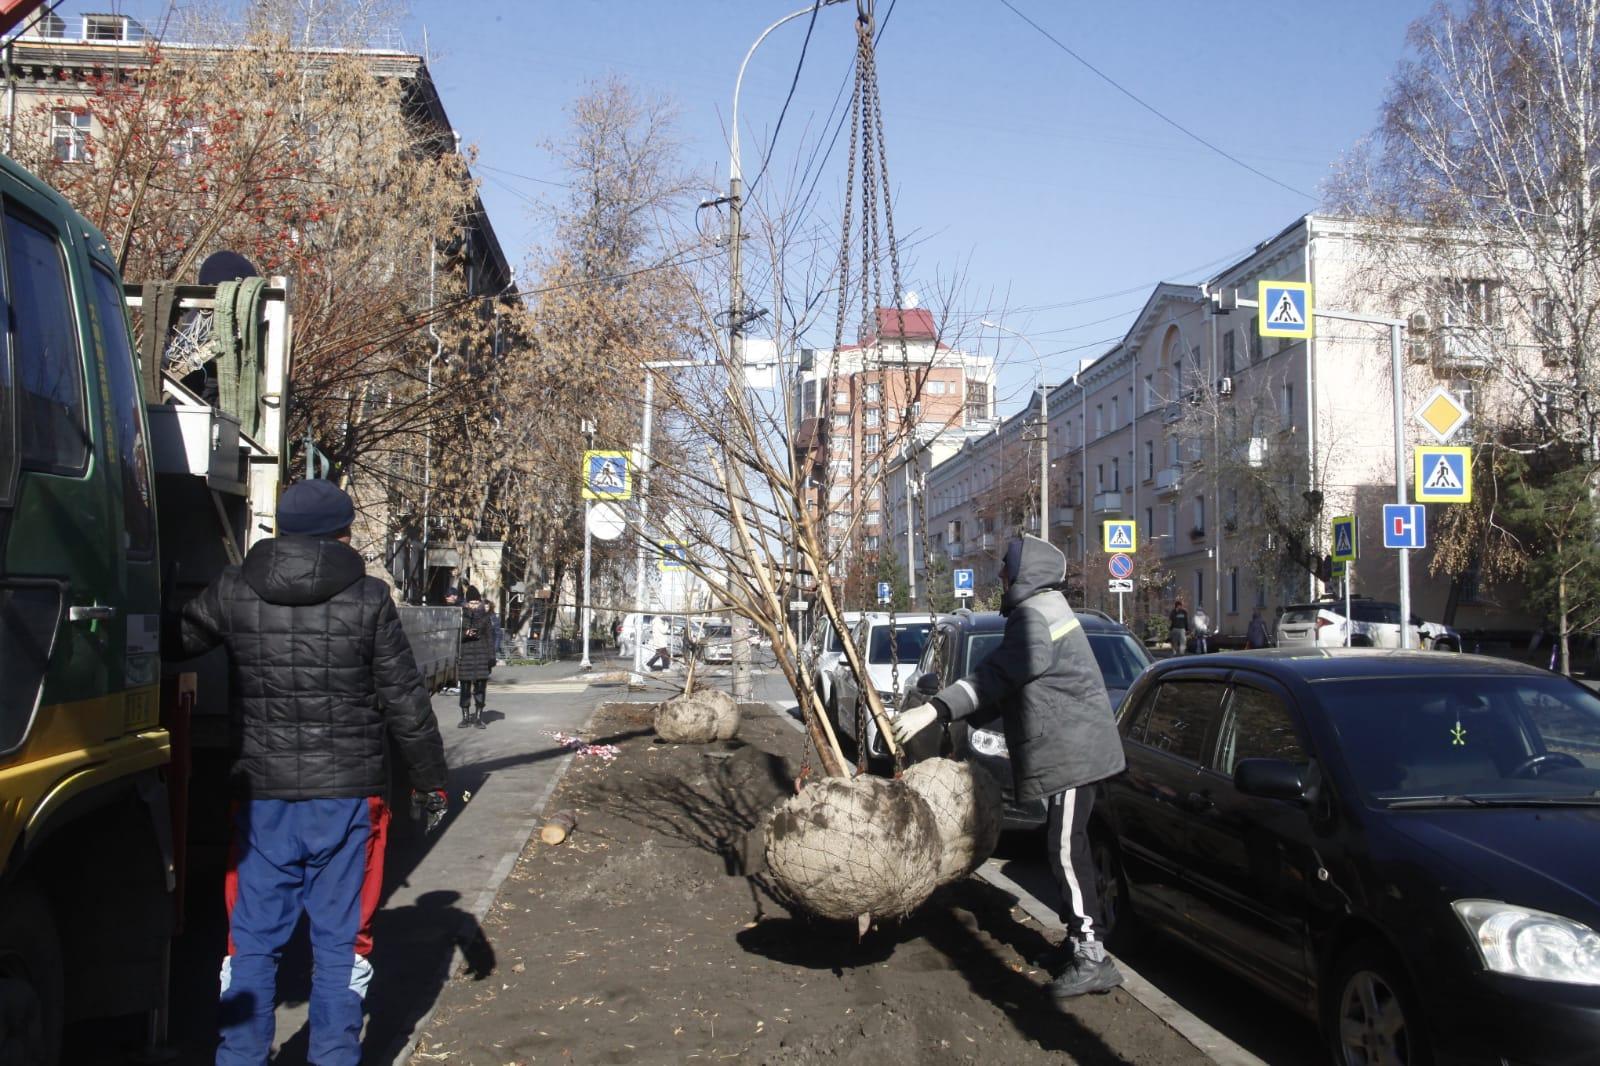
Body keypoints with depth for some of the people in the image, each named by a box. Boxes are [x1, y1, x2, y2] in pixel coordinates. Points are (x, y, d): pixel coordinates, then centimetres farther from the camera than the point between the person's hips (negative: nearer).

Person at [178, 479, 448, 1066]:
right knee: (339, 939, 9)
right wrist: (429, 780, 7)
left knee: (253, 936, 12)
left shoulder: (233, 592, -2)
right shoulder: (368, 600, -7)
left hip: (261, 794, 2)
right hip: (348, 795, -1)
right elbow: (405, 703, -3)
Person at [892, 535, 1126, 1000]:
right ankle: (1080, 941, 26)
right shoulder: (1042, 609, 17)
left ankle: (1092, 960, -6)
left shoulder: (1036, 616, -16)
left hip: (1071, 751, -11)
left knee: (1067, 851, -9)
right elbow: (1008, 680, 21)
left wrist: (934, 709, -34)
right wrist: (957, 710, 17)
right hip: (1069, 750, 11)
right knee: (1066, 849, 16)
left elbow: (997, 675, -28)